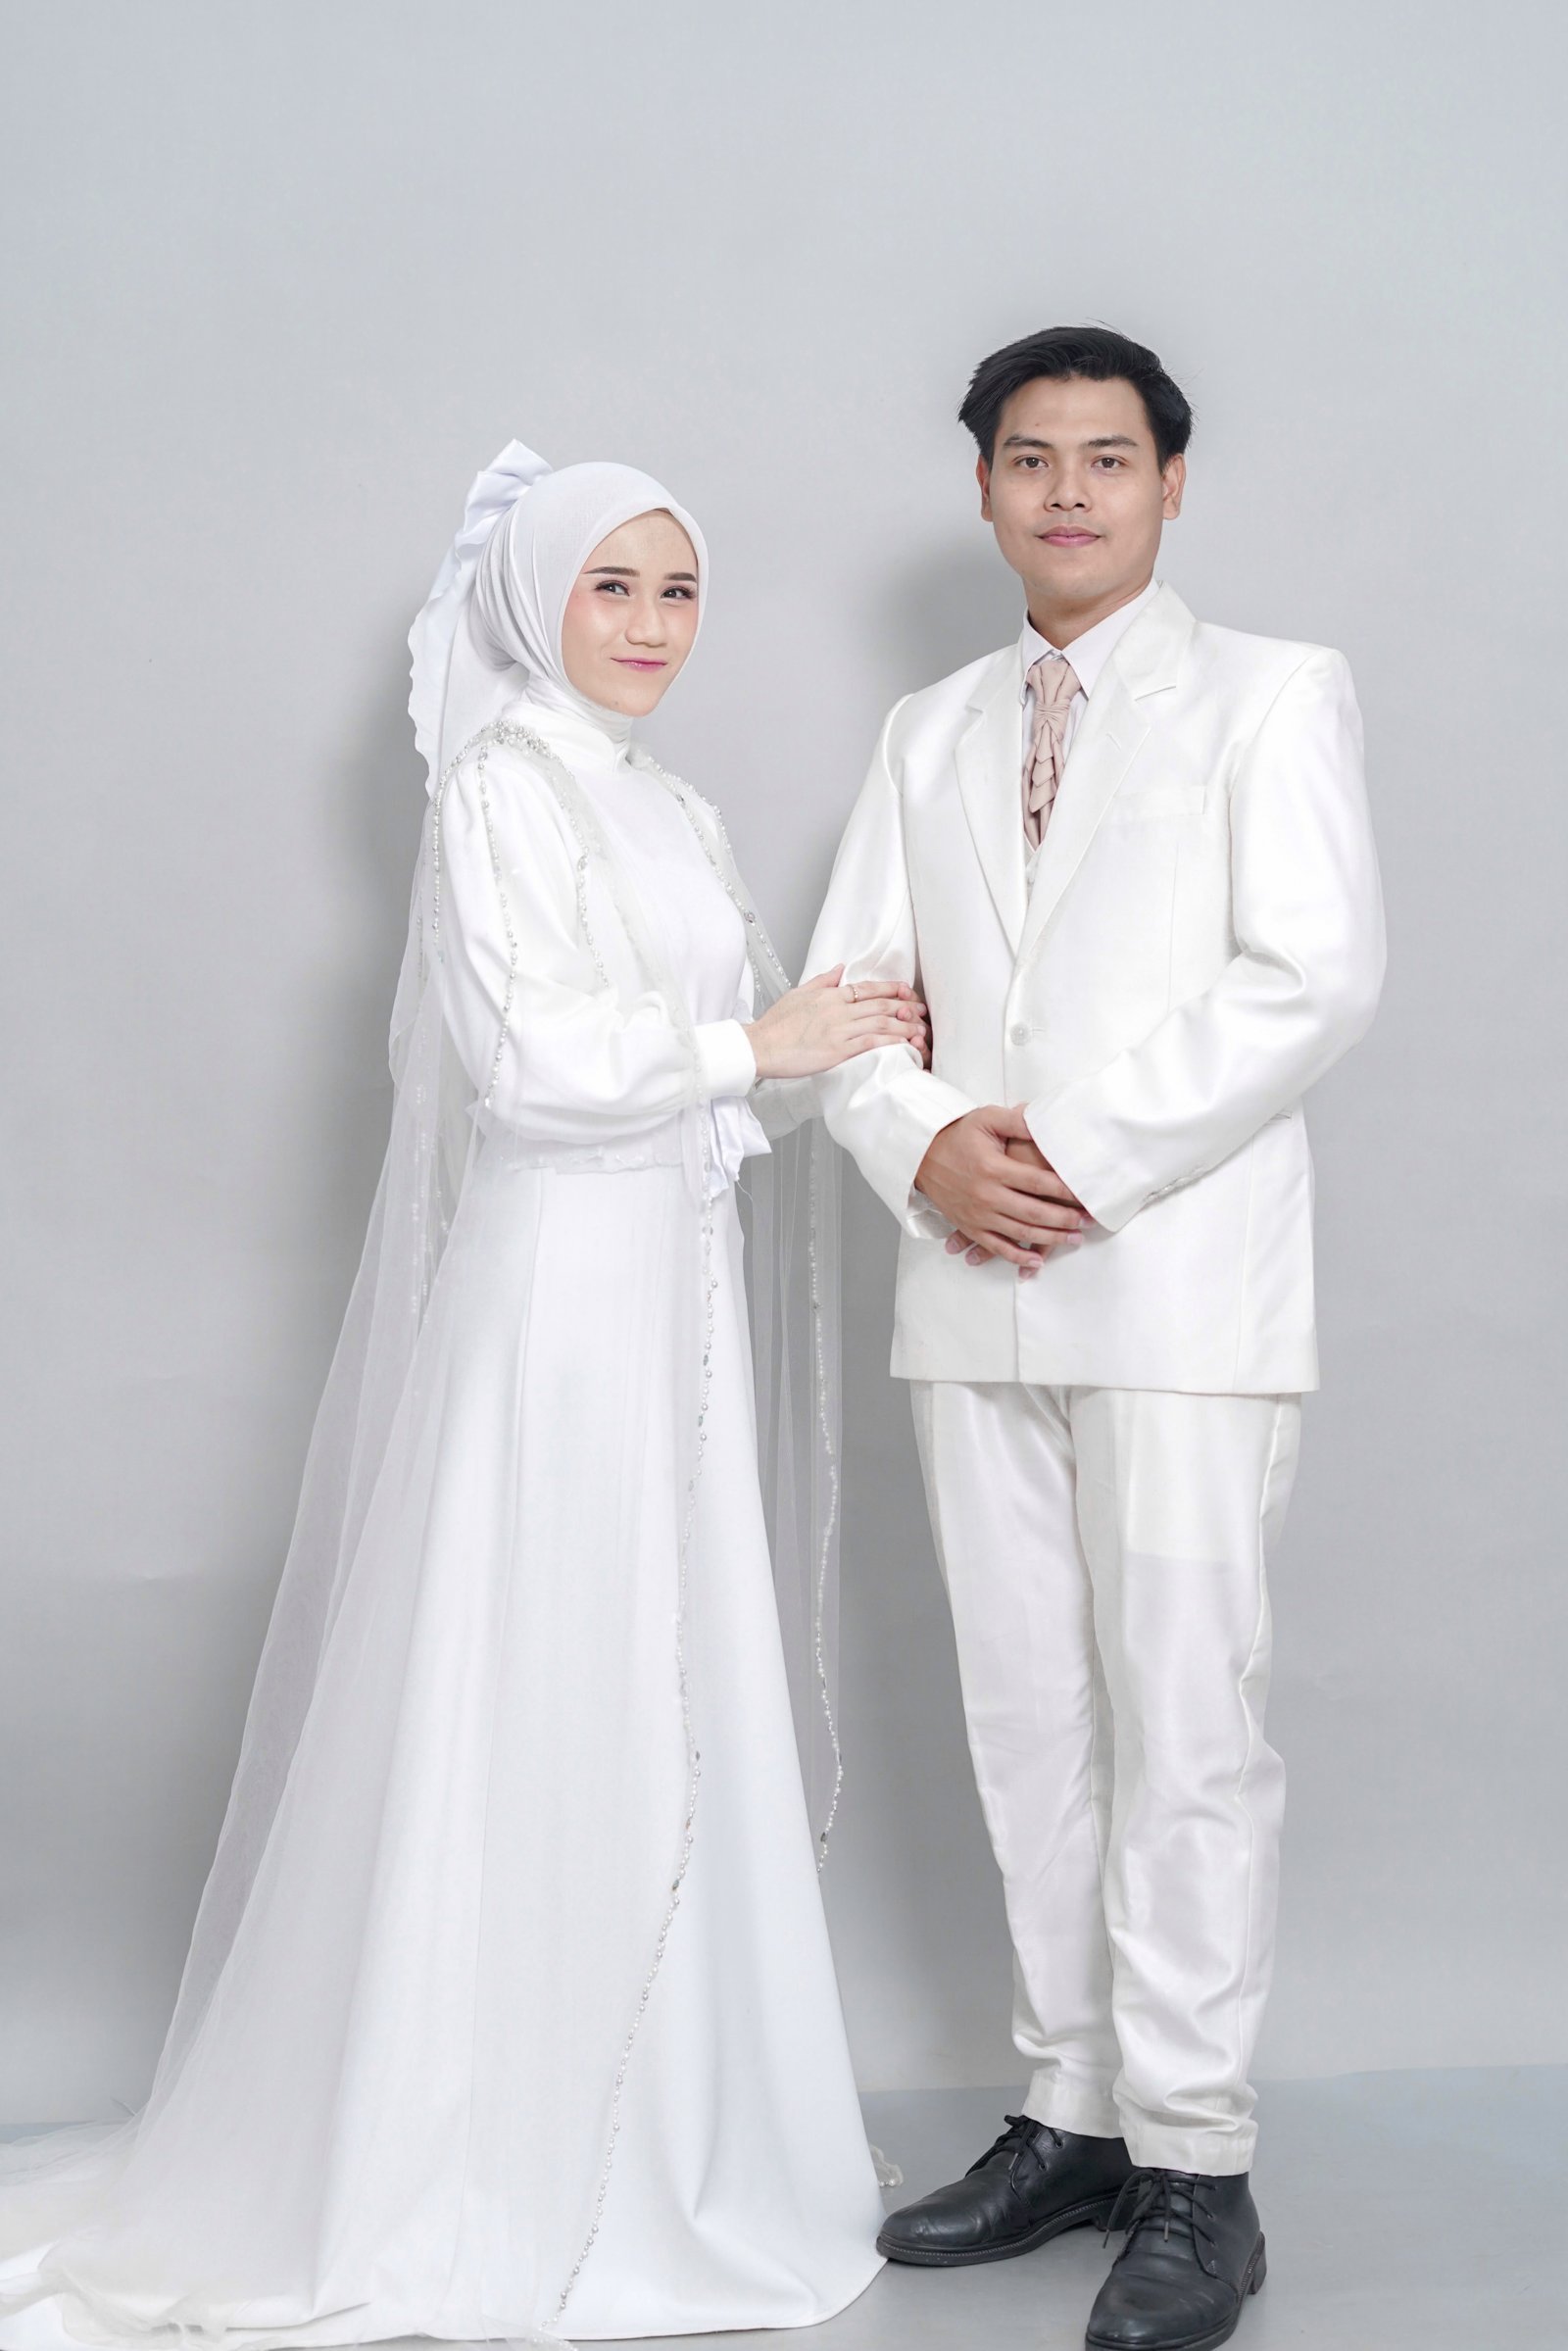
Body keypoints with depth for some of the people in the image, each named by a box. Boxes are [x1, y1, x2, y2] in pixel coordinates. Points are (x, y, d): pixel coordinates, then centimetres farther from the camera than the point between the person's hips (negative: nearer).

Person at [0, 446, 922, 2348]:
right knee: (528, 1712, -2)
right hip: (549, 1287, -8)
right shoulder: (502, 784, -8)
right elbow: (535, 1057, -17)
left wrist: (853, 1045, -1)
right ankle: (486, 2182, 10)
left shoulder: (673, 815, 18)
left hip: (670, 1299, 9)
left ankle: (652, 2136, 23)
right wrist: (756, 1045, -9)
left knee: (666, 1714, 11)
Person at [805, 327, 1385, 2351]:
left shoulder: (1273, 694, 4)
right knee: (1027, 1720, 9)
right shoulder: (929, 732, 18)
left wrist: (1083, 1159, -15)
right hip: (975, 1289, 5)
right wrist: (926, 1148, -8)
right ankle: (1071, 2114, 19)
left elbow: (1315, 975, -9)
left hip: (1178, 1289, -5)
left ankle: (1196, 2171, 4)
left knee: (1185, 1725, -5)